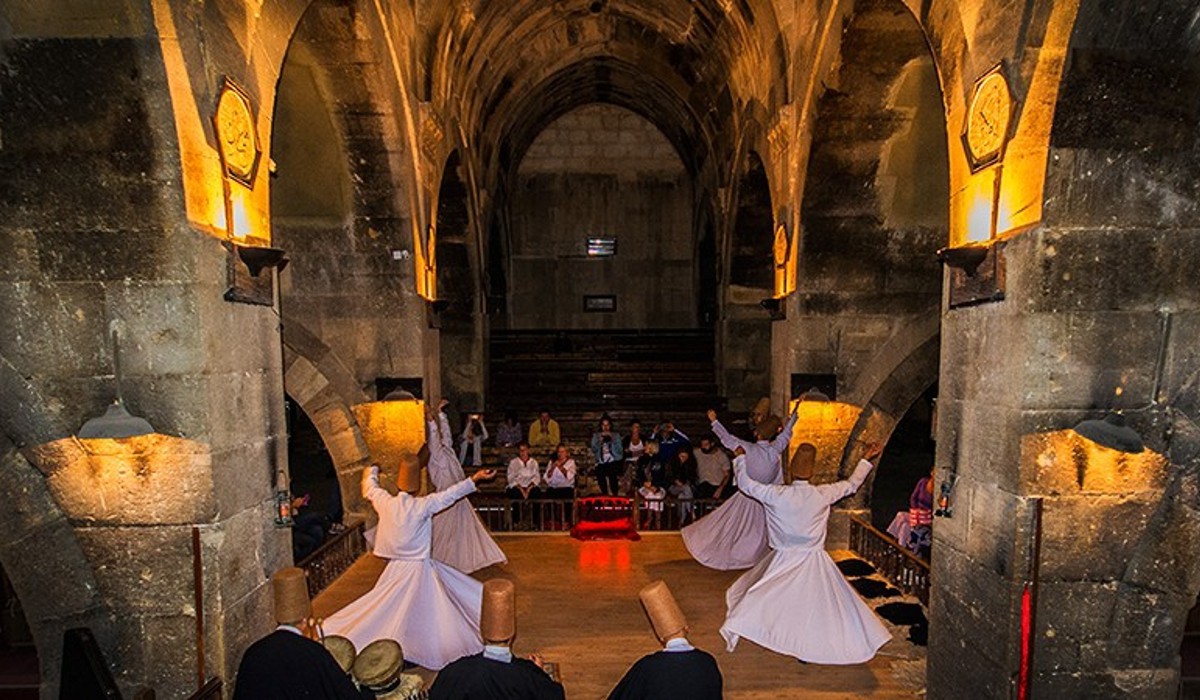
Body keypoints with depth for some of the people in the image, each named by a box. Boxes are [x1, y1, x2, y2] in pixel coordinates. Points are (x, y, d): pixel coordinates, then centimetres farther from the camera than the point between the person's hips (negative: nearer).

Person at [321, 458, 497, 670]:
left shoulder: (385, 503, -8)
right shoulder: (422, 506, -20)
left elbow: (369, 486, 11)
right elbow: (449, 494, -16)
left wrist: (372, 470, 31)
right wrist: (474, 479, -9)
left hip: (395, 568, 5)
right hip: (419, 568, -5)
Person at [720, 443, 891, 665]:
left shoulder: (778, 494, -14)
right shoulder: (823, 494, -8)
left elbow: (746, 483, -7)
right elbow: (852, 484, 7)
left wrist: (740, 458, 8)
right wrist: (866, 459, 18)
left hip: (785, 559, -1)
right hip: (815, 559, 1)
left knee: (760, 595, 14)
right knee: (828, 602, 14)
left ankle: (736, 629, 20)